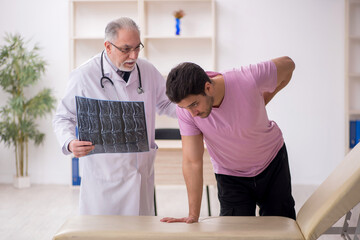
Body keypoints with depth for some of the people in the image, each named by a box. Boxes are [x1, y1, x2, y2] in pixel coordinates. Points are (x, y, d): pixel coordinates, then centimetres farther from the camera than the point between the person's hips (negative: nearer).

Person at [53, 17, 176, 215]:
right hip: (103, 175, -4)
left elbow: (165, 104, 19)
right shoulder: (84, 76, -8)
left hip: (143, 173, 4)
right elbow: (63, 118, -2)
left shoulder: (148, 71, 5)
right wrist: (70, 144, -22)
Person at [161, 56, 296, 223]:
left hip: (272, 161, 0)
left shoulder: (248, 80, -33)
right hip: (230, 176, 0)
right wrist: (193, 215, -24)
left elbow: (288, 64, -12)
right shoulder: (185, 108, -27)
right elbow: (192, 161, -24)